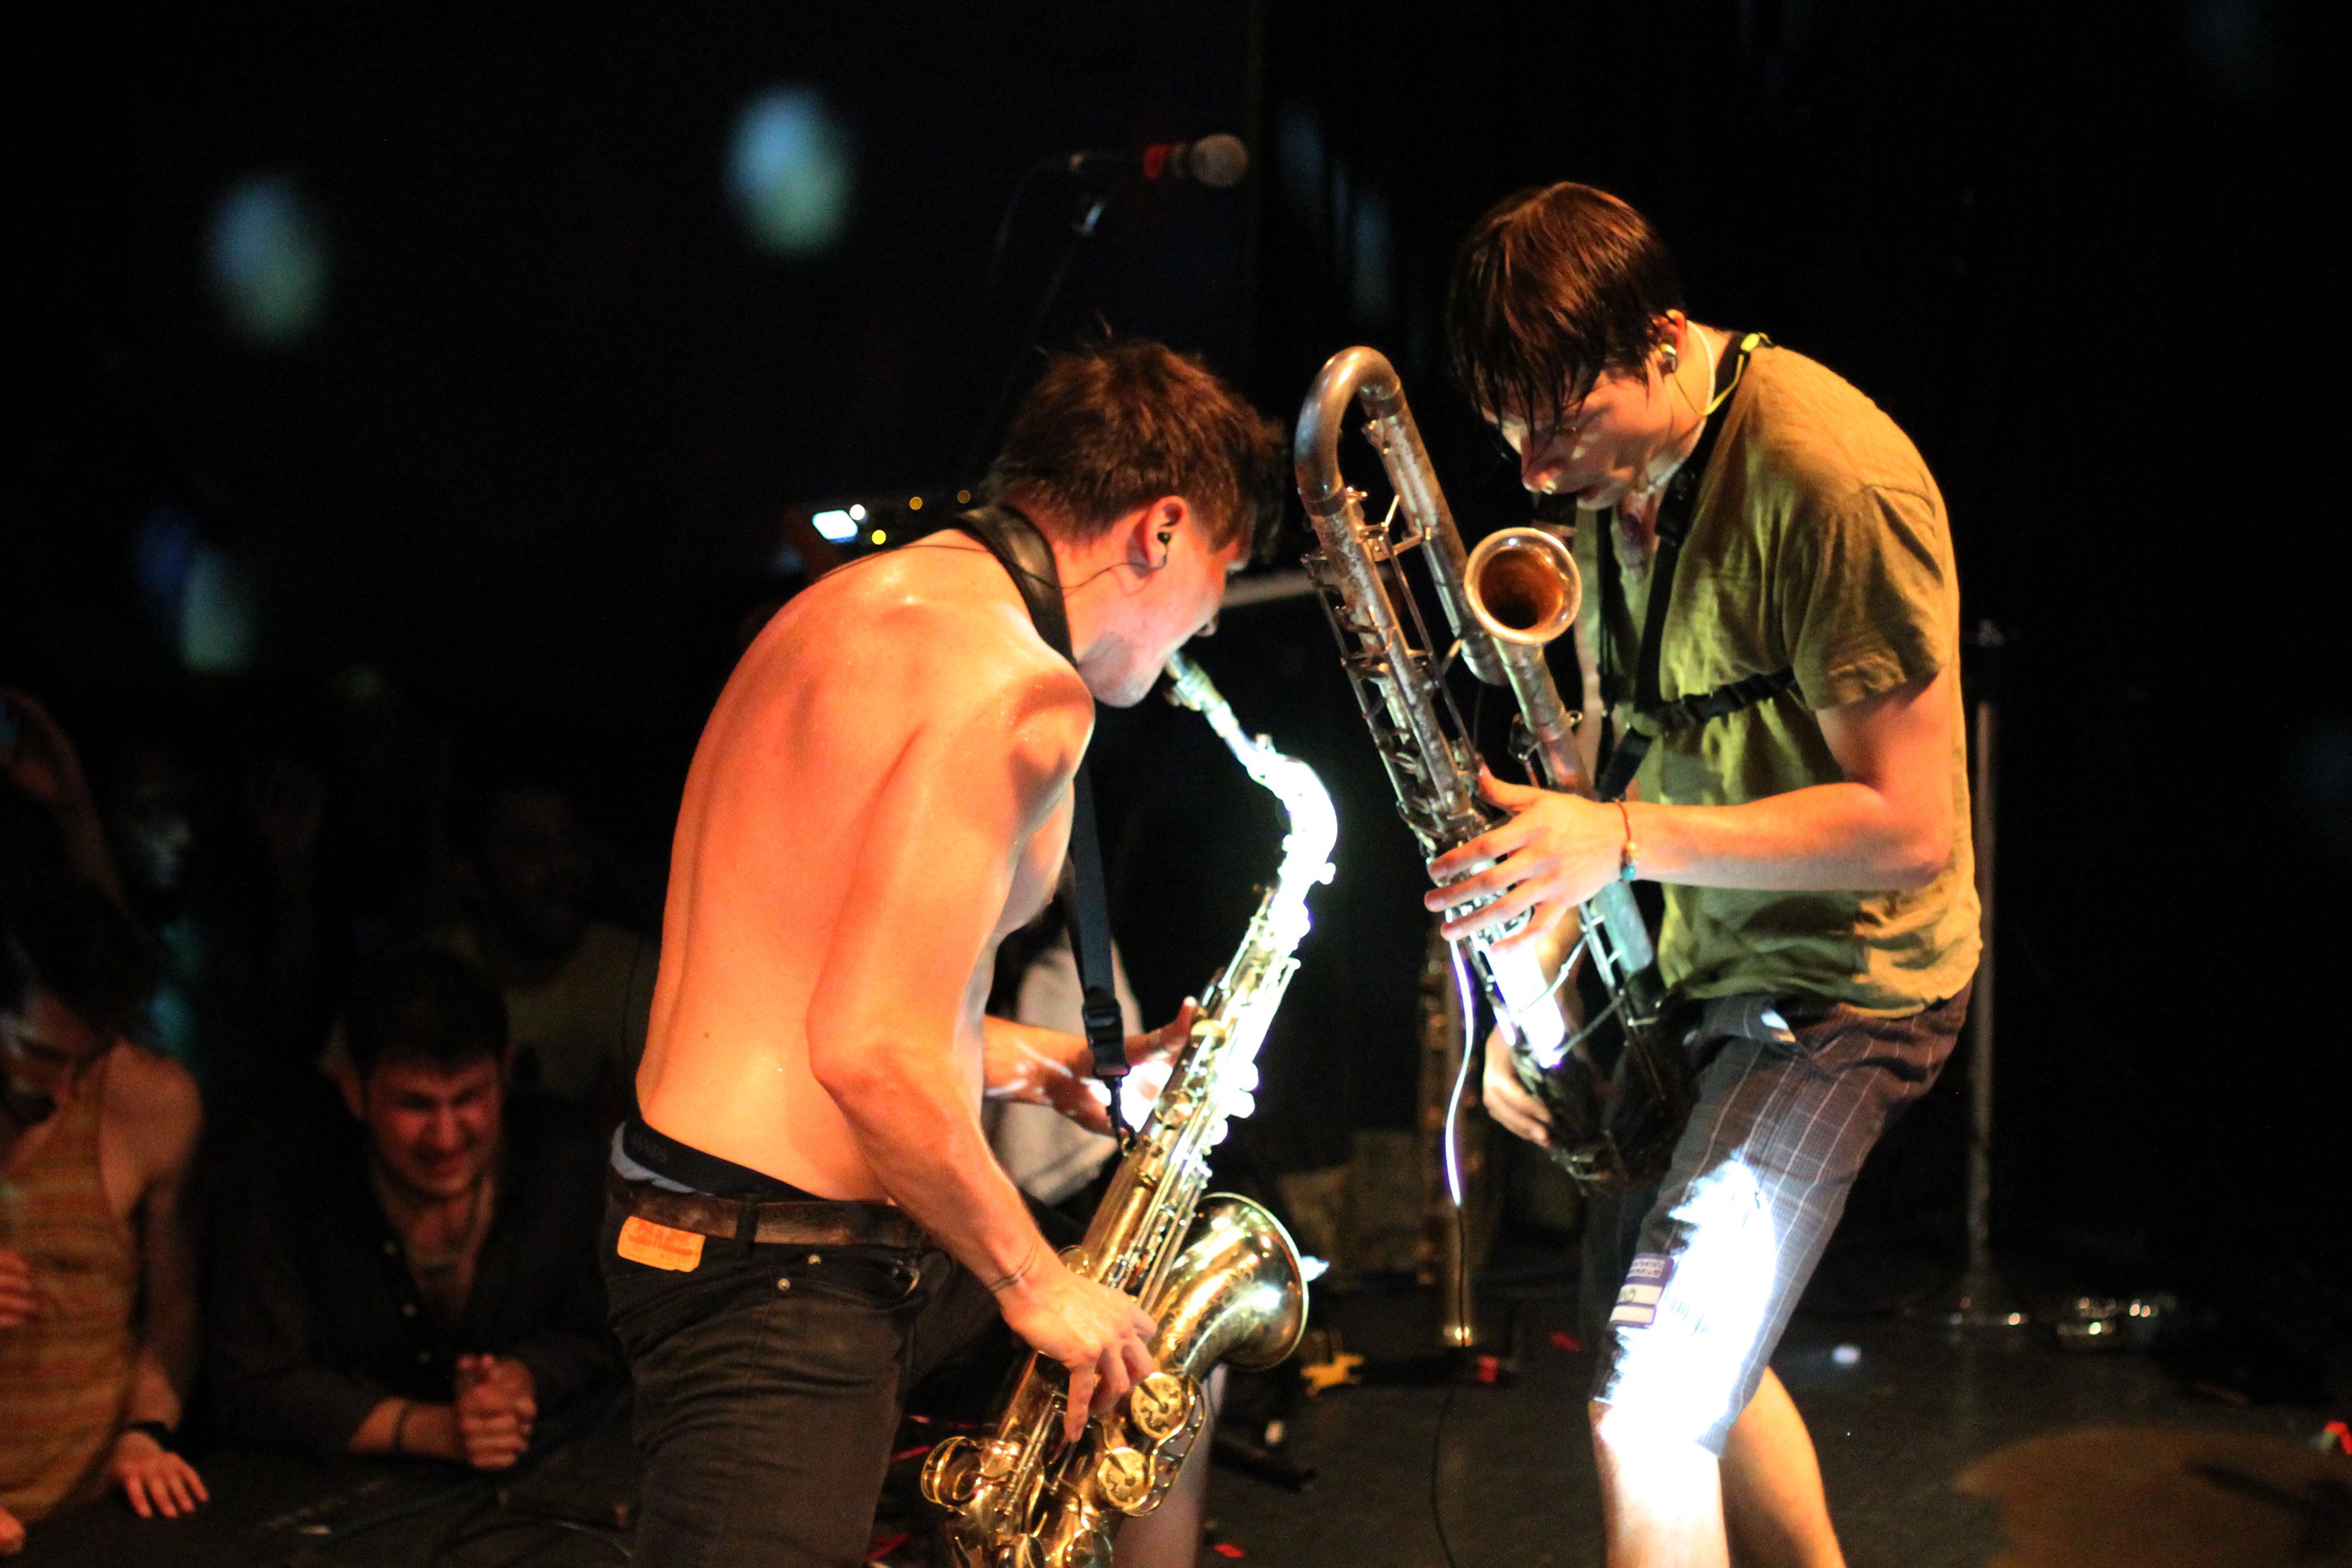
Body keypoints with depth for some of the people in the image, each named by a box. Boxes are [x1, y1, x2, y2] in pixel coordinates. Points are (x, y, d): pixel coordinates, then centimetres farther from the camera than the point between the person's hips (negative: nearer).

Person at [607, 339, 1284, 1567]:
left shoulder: (859, 603, 13)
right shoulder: (1018, 689, -19)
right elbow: (871, 1052, -26)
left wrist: (1052, 1066, 15)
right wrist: (1034, 1282, -12)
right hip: (778, 1280, -11)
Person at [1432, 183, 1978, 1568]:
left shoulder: (1831, 484, -25)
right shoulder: (1609, 468, 1)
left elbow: (1909, 824, -26)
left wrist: (1622, 840, -31)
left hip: (1841, 980, -9)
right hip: (1690, 963, 9)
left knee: (1652, 1412, -14)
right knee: (1695, 1352, 21)